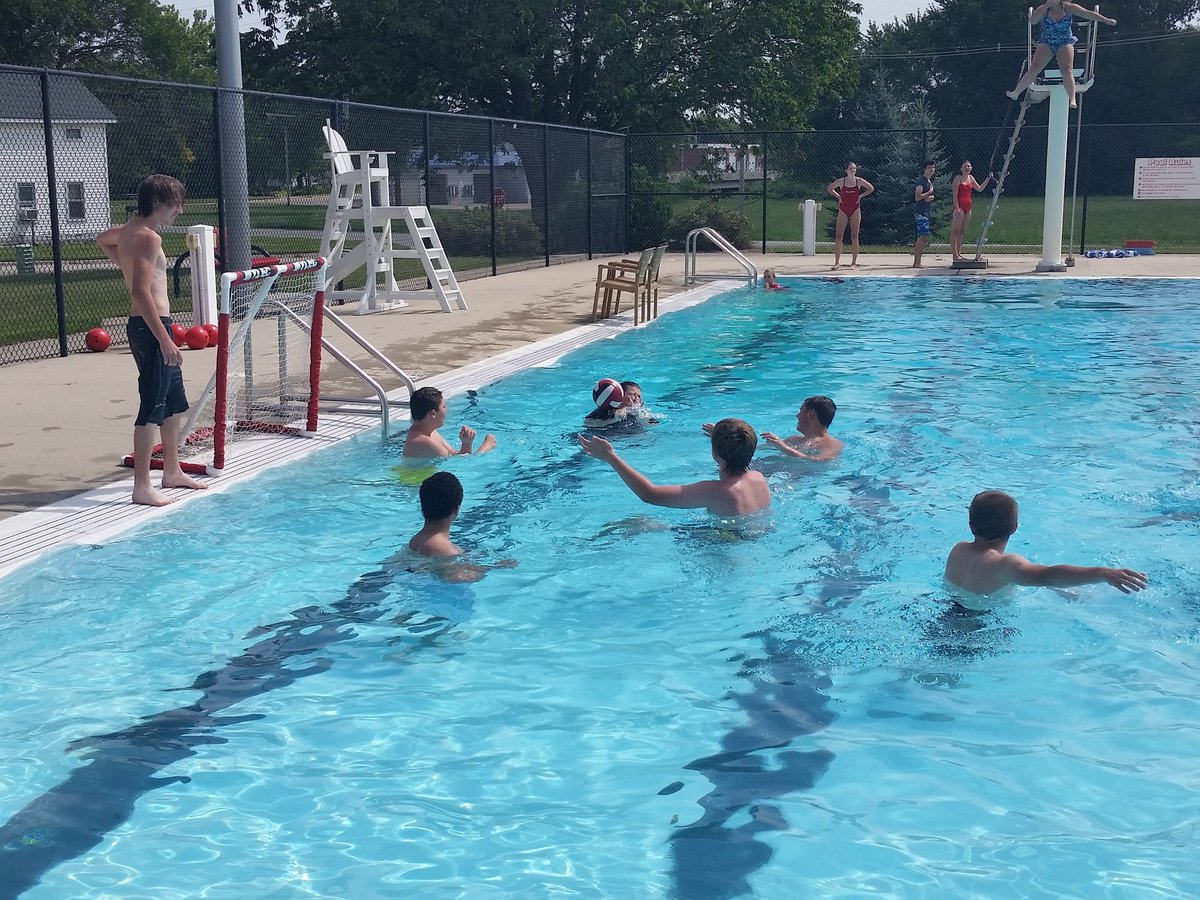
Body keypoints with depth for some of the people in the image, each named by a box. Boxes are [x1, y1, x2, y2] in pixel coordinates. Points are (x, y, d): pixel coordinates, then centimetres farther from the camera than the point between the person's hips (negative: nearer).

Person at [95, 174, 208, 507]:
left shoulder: (128, 230, 13)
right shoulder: (148, 238, -17)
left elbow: (102, 240, 36)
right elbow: (142, 292, -26)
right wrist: (164, 339, -27)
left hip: (148, 326, 11)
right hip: (150, 328, -11)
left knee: (175, 401, 20)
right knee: (153, 407, -9)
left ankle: (172, 471, 31)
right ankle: (142, 487, -6)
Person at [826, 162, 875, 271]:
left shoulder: (859, 181, -1)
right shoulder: (841, 181, -2)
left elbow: (871, 188, 10)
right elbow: (829, 188, 12)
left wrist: (861, 196, 1)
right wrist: (838, 196, 2)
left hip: (855, 210, 0)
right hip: (843, 210, 0)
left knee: (854, 237, 1)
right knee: (838, 236, -5)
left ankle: (854, 262, 6)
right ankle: (837, 262, 0)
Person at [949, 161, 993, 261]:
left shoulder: (971, 178, 14)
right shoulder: (958, 178, -7)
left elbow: (980, 188, 25)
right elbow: (955, 195, -12)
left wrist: (988, 178, 19)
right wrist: (957, 208, -20)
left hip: (968, 207, 8)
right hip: (960, 206, -8)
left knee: (962, 231, 11)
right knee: (955, 231, -6)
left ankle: (959, 253, 15)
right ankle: (954, 254, -7)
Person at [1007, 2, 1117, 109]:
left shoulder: (1068, 8, -8)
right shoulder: (1043, 10, -8)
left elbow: (1088, 13, -8)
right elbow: (1033, 21, -26)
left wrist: (1106, 20, -13)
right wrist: (1046, 6, -32)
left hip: (1065, 43, -1)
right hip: (1046, 44, 1)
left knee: (1067, 70, -18)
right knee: (1034, 68, -12)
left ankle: (1072, 100, -24)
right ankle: (1016, 92, -6)